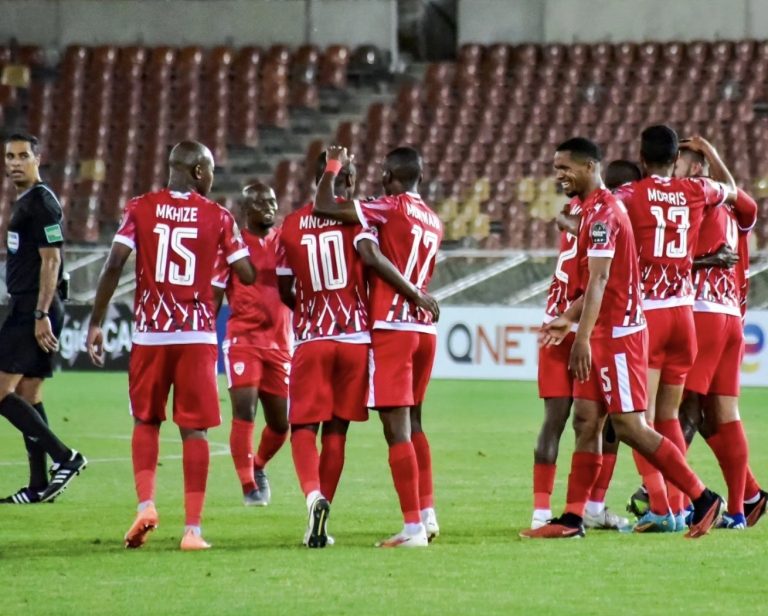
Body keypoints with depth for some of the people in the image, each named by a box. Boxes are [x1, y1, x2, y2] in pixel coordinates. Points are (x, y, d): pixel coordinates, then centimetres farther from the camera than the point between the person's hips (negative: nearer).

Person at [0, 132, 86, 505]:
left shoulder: (41, 202, -12)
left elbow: (51, 260, -18)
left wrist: (41, 315, -22)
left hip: (34, 312, -10)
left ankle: (65, 458, -12)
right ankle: (39, 486, 9)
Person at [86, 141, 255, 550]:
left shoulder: (140, 209, 2)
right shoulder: (217, 216, 1)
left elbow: (114, 265, -6)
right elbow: (248, 276, 2)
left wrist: (96, 323, 0)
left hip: (150, 332, 1)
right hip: (198, 333, -1)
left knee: (146, 421, 18)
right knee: (194, 429, 3)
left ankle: (145, 505, -1)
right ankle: (192, 528, -1)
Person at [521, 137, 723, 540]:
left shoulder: (602, 212, -14)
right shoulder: (595, 210, 17)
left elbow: (599, 280, -23)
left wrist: (583, 337, -28)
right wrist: (568, 318, 26)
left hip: (617, 333, -10)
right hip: (605, 335, 10)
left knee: (629, 426, -9)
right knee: (586, 422, 7)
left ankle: (702, 499, -3)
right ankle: (572, 518, 8)